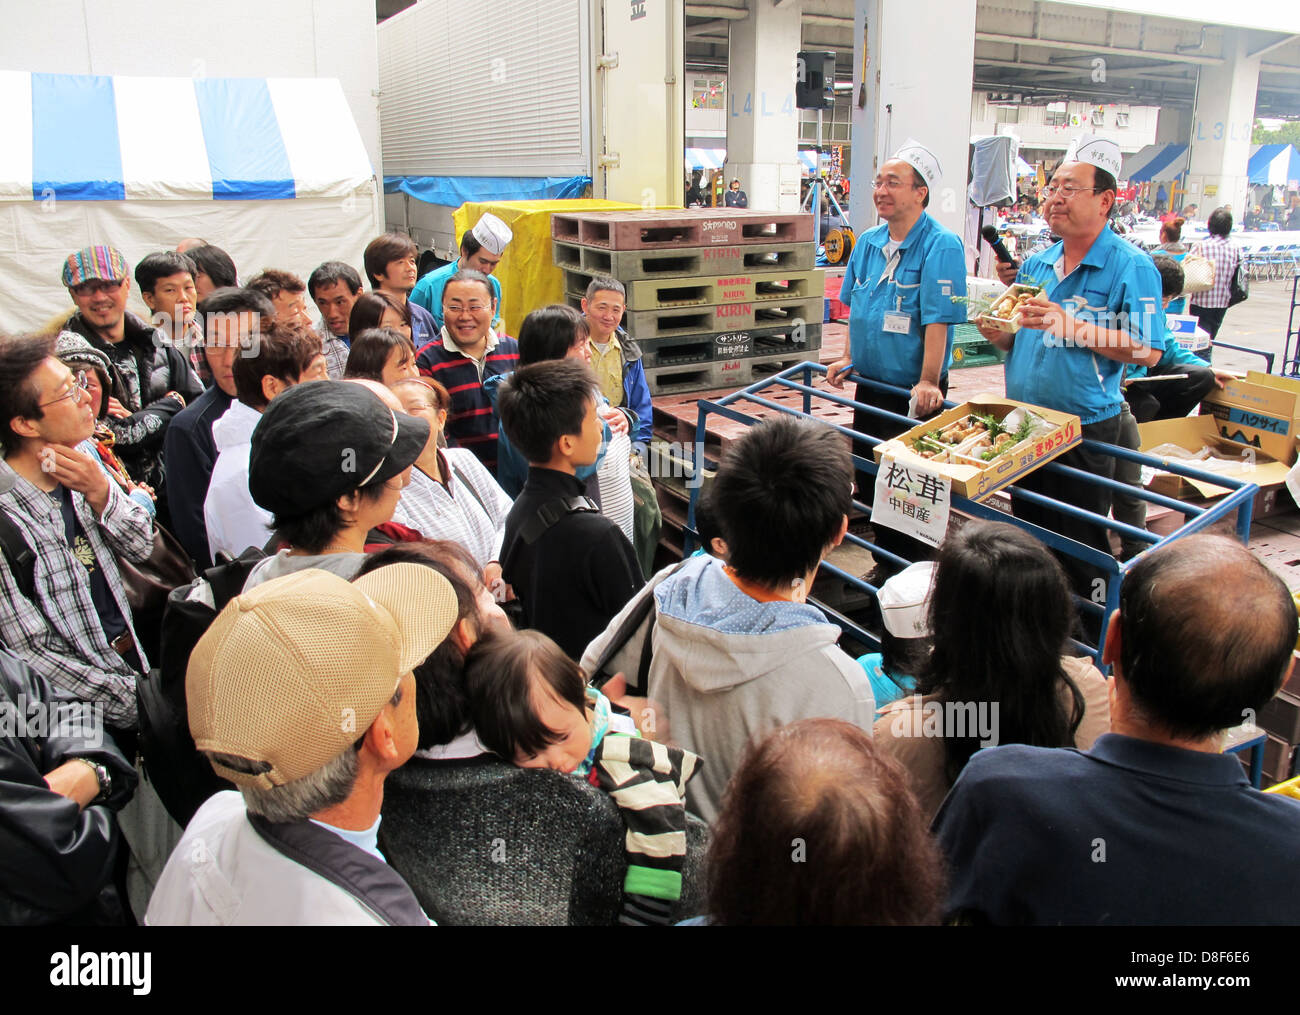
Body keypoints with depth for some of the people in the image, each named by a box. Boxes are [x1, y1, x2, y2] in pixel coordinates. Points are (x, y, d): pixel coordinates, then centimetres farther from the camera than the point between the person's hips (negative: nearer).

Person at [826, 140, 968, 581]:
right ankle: (886, 564, 31)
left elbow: (938, 320, -21)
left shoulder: (941, 246, -14)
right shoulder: (869, 242, 8)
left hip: (914, 392, -7)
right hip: (870, 385, 7)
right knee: (869, 479, 15)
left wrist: (928, 382, -26)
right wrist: (849, 359, 14)